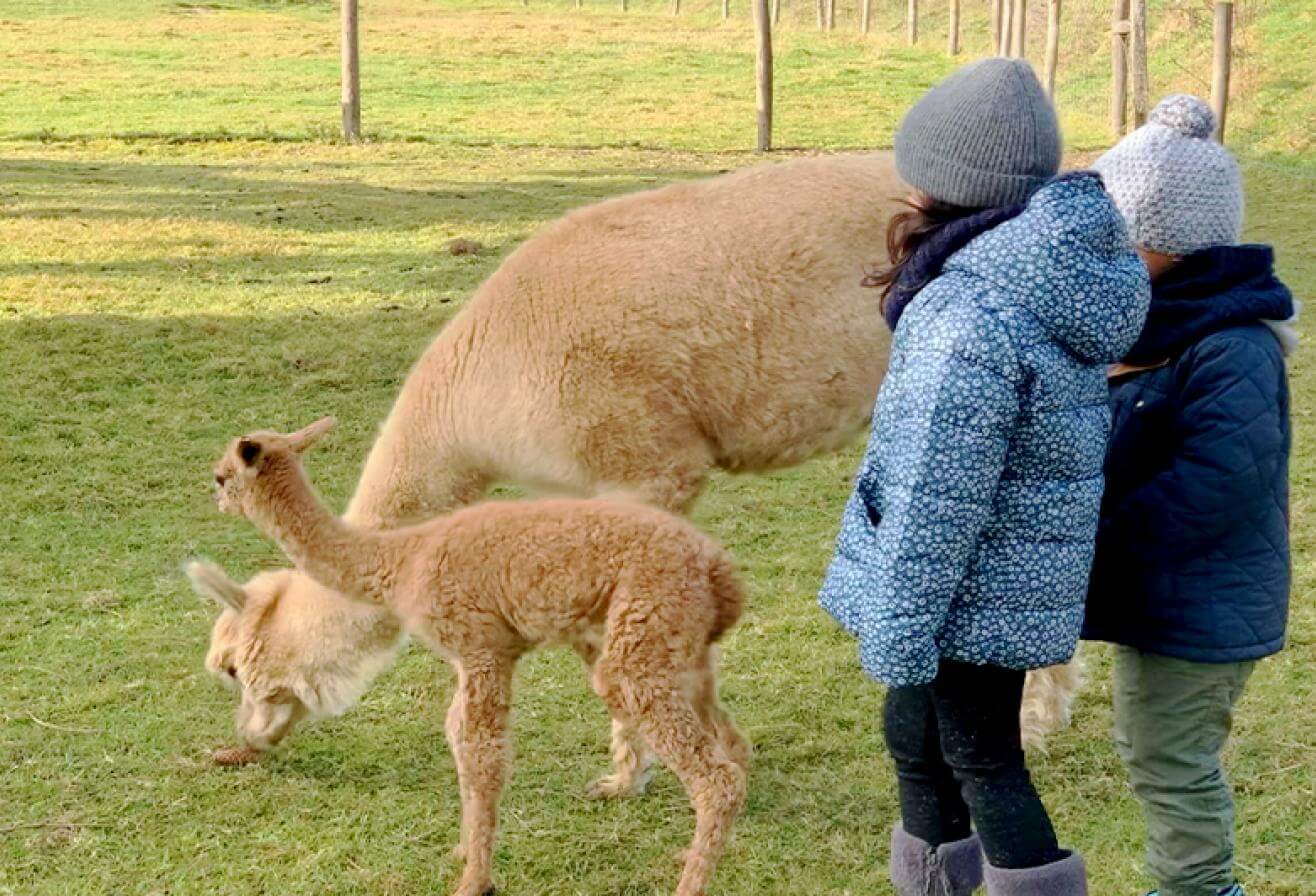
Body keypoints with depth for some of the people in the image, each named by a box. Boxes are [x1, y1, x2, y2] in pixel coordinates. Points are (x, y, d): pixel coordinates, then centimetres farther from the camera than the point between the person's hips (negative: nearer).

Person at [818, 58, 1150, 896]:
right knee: (915, 735, 22)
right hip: (1020, 574, 9)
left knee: (981, 760, 5)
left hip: (975, 592, -9)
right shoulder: (1074, 271, 0)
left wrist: (898, 634, -16)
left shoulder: (973, 320, -28)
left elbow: (937, 501, -24)